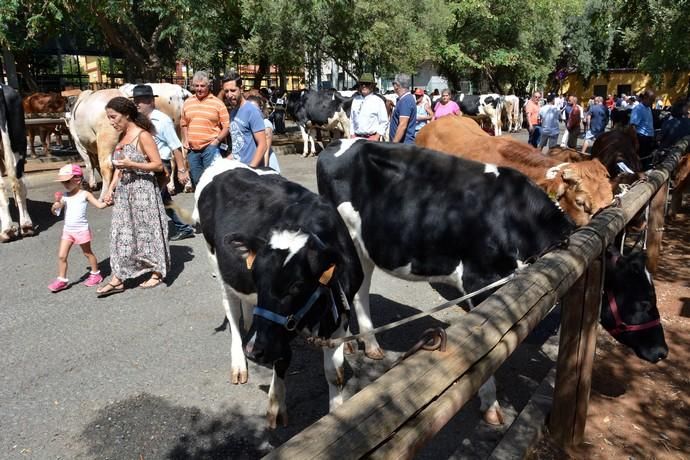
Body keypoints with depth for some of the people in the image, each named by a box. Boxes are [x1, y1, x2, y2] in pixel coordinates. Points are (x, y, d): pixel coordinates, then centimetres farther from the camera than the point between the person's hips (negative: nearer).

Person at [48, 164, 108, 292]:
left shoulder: (85, 195, -8)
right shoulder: (64, 196, 3)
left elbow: (99, 205, -11)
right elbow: (54, 211, 0)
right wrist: (57, 202, -20)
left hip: (82, 230, -4)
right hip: (67, 230, 4)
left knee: (88, 253, 12)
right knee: (61, 256, 1)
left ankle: (96, 274, 29)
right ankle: (62, 280, 11)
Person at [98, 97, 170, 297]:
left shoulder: (142, 136, -11)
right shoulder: (121, 136, 11)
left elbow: (158, 165, -14)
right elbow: (119, 167, 17)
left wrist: (132, 164, -21)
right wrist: (110, 189, 8)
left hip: (143, 190, -7)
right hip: (123, 191, 8)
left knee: (148, 230, 3)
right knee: (121, 233, 6)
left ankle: (157, 273, 18)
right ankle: (117, 279, 11)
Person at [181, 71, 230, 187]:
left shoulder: (217, 103, -2)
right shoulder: (187, 103, 12)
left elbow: (226, 126, -3)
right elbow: (184, 124, 21)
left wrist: (217, 140, -13)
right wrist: (185, 139, 7)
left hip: (210, 148, -5)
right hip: (192, 149, 5)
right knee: (196, 180, 12)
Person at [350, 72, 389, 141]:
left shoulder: (378, 100, 0)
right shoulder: (355, 100, 13)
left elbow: (384, 122, -2)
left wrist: (377, 136, -9)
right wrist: (352, 135, 10)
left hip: (372, 138, -4)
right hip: (357, 137, 4)